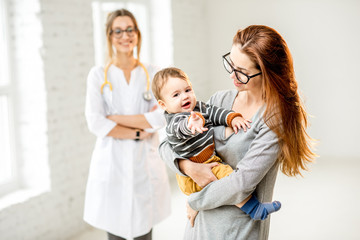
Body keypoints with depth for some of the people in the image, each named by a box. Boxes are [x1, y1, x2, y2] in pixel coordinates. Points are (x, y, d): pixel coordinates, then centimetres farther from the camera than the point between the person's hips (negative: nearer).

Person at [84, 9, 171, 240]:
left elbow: (161, 117, -7)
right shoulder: (98, 75, 2)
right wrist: (138, 133, -10)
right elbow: (95, 123, -8)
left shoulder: (152, 73, 6)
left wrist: (116, 119, -9)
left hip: (145, 164, 1)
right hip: (111, 163, -1)